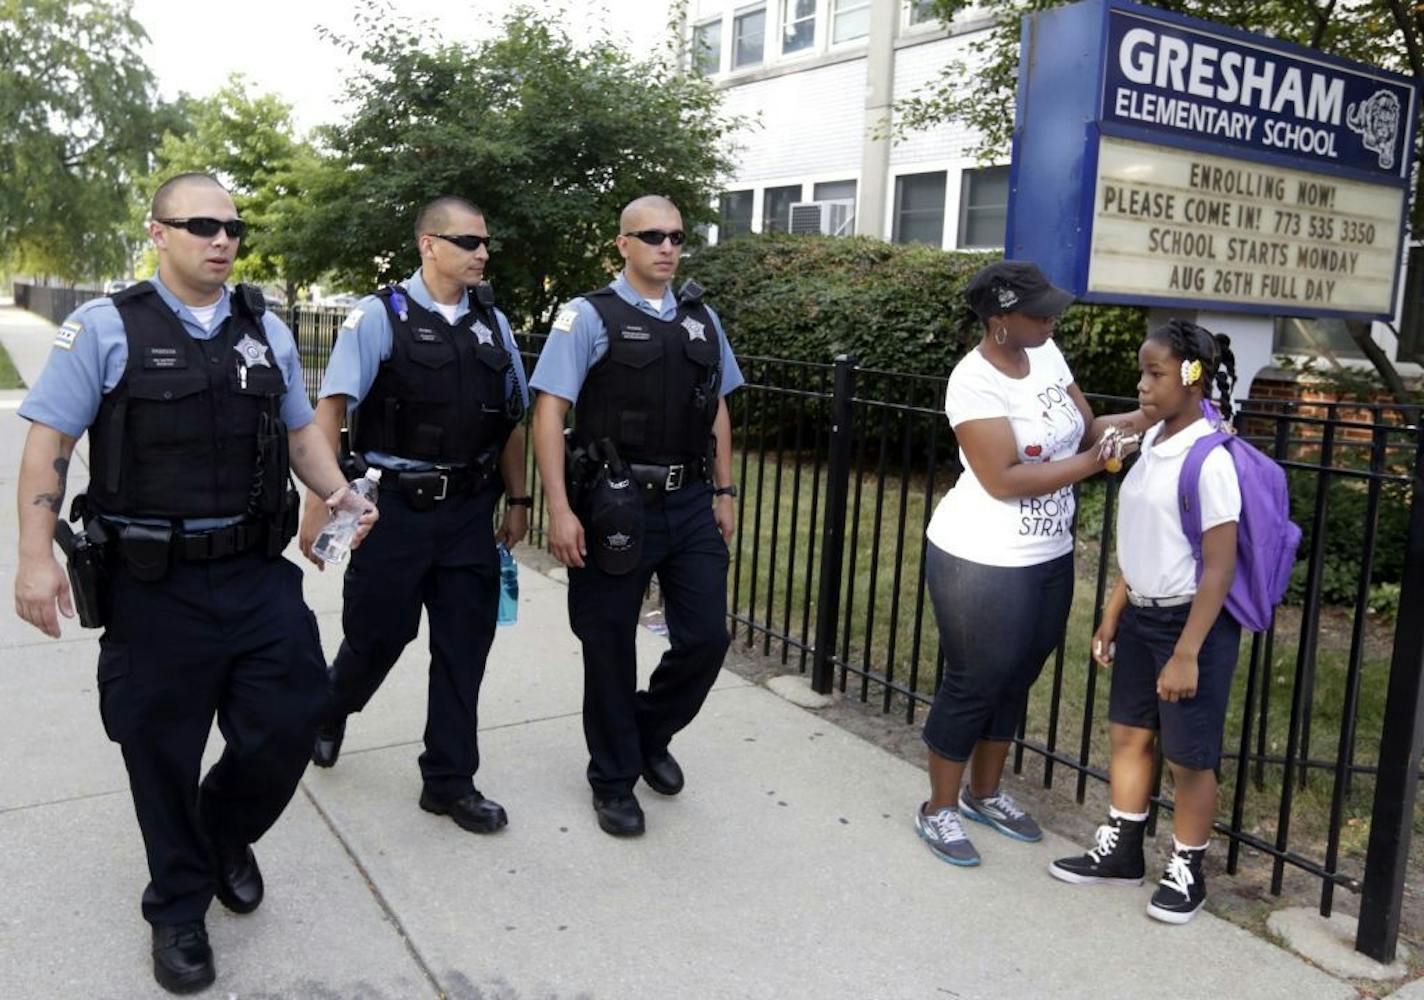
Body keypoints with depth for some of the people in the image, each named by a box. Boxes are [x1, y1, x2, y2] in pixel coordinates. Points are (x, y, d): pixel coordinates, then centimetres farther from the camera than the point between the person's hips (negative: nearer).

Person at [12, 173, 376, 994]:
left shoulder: (267, 330, 9)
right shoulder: (106, 328, -3)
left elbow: (301, 432, 15)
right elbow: (49, 443, -3)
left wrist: (340, 494, -4)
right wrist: (37, 556, -10)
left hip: (261, 577, 3)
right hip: (155, 586, -3)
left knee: (289, 728, 5)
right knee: (164, 757, 10)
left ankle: (226, 835, 39)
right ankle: (180, 910, 33)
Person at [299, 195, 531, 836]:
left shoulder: (493, 323, 7)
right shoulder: (380, 317, -8)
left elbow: (511, 420, 13)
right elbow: (330, 411, -11)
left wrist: (517, 501, 12)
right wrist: (319, 505, -15)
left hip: (470, 511, 4)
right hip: (396, 508, -4)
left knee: (464, 647, 6)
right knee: (377, 634, 9)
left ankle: (450, 781, 21)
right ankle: (328, 711, 43)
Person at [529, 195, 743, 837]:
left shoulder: (702, 320, 12)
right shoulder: (590, 317, -5)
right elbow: (549, 411, -9)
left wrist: (724, 492, 13)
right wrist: (560, 509, -16)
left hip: (691, 504, 5)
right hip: (617, 506, -5)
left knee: (706, 636, 5)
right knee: (610, 647, 7)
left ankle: (651, 734, 34)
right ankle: (613, 778, 27)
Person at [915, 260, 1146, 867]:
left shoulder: (1046, 354, 2)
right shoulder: (974, 381, -21)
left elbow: (1084, 427, 5)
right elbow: (1004, 480, -25)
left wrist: (1136, 420, -13)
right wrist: (1094, 463, -21)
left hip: (1049, 556, 8)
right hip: (983, 563, -8)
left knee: (1016, 680, 18)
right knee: (973, 685, 4)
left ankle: (985, 794, 37)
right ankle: (939, 809, 23)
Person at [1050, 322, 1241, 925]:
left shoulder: (1209, 459, -20)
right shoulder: (1151, 443, 4)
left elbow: (1219, 568, -20)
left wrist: (1186, 653, -20)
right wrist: (1111, 617, 15)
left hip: (1193, 621, -8)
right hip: (1141, 614, 8)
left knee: (1189, 757, 7)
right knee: (1128, 733, 18)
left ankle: (1186, 872, 26)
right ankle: (1120, 850, 34)